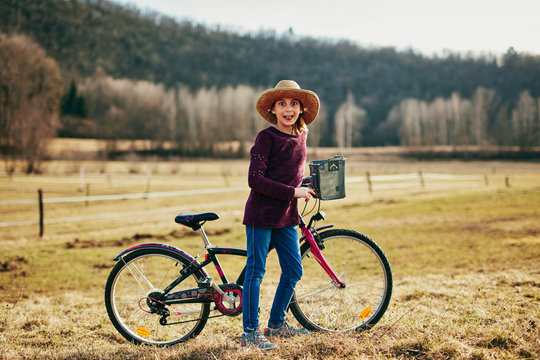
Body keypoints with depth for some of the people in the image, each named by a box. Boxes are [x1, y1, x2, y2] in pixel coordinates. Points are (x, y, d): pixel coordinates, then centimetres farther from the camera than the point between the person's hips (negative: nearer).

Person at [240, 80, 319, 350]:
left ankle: (276, 324, 26)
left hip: (286, 216, 7)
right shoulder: (266, 137, -11)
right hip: (261, 213, -7)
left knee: (293, 271, 9)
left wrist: (305, 187, 10)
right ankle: (250, 333, 6)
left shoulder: (301, 136, 9)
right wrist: (292, 192, -17)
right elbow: (255, 180, -17)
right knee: (256, 270, -2)